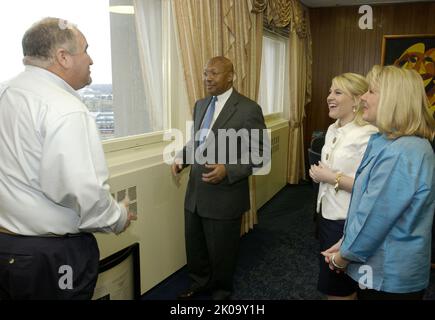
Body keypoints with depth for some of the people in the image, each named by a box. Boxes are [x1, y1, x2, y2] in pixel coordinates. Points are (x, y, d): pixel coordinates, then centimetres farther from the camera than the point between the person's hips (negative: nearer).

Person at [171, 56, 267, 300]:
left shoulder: (248, 109, -13)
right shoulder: (200, 105, 9)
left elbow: (259, 154, -13)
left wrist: (228, 170, -26)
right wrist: (182, 158, -1)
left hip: (225, 195, -6)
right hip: (196, 191, 6)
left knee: (221, 251, 13)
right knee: (194, 246, 20)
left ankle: (221, 291, 39)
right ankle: (200, 283, 46)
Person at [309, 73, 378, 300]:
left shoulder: (368, 135, -21)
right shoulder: (333, 129, 7)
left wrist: (333, 178, -23)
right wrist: (318, 173, 5)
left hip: (348, 221, -9)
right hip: (327, 213, 9)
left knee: (338, 287, 11)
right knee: (329, 278, 25)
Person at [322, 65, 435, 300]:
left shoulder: (401, 153, -27)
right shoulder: (390, 142, 8)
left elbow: (375, 217, -24)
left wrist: (345, 255, -9)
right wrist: (345, 243, 7)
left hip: (389, 277, -9)